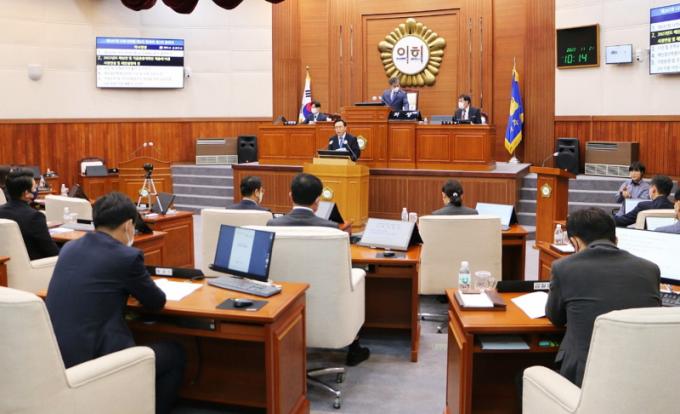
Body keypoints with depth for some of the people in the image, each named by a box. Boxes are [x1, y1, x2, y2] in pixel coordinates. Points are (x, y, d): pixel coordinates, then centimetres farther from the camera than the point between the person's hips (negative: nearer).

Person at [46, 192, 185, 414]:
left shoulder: (69, 247, 8)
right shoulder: (127, 256, -12)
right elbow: (157, 302, 3)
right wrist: (137, 287, 22)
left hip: (53, 357, 8)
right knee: (174, 353, 14)